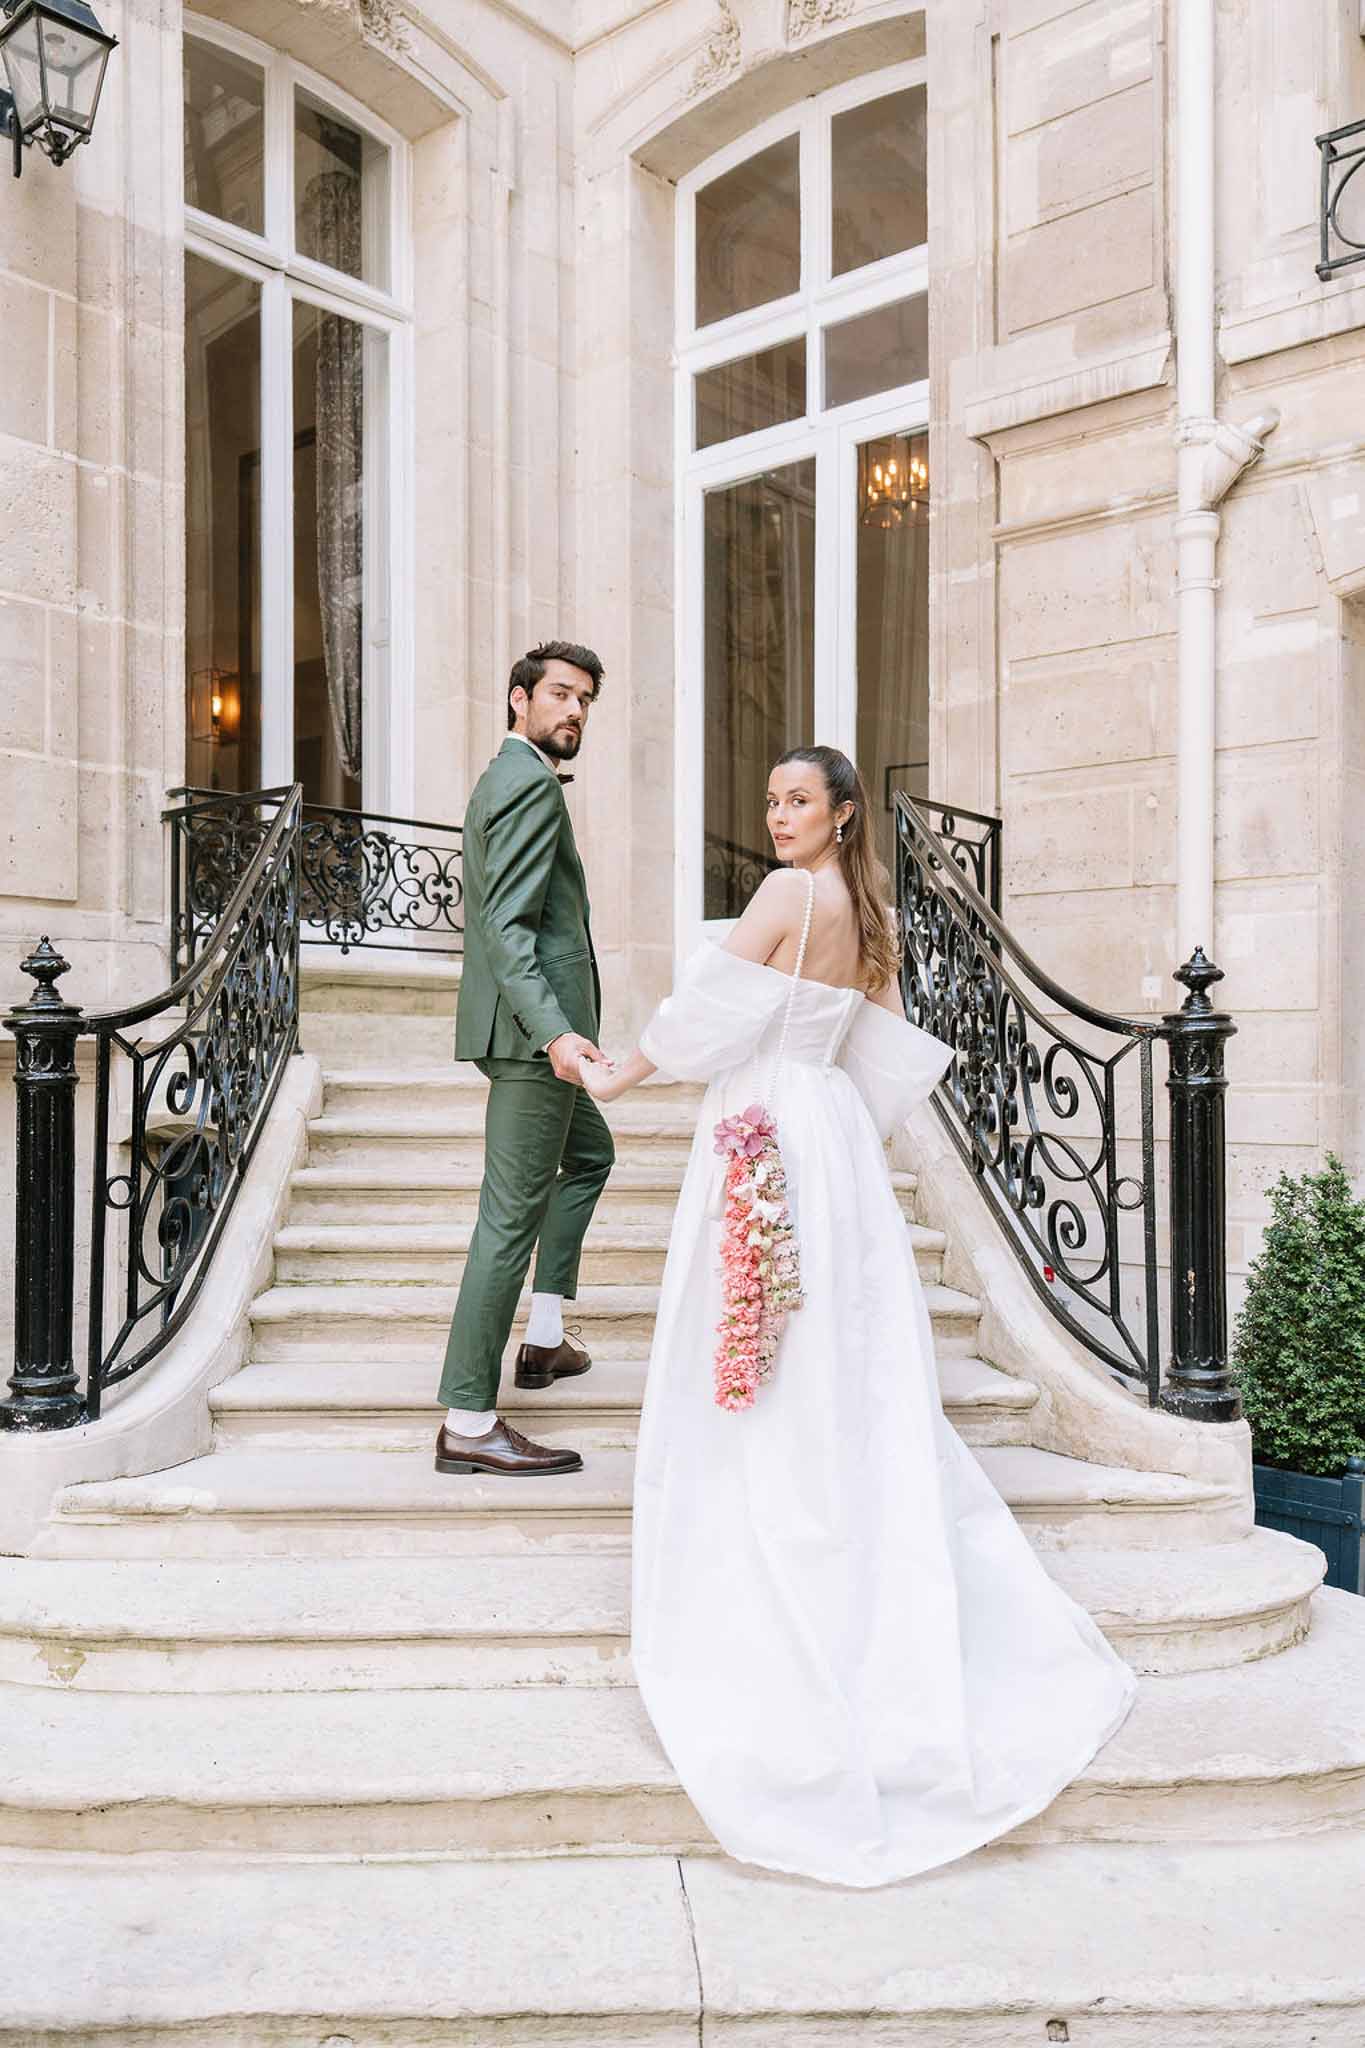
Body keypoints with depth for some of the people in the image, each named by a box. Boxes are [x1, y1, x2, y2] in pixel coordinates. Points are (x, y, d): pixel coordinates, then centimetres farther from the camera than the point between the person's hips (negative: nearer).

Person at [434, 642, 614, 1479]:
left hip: (526, 1031, 11)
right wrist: (553, 1031, -32)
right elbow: (506, 923, -22)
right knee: (512, 1216, -7)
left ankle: (546, 1335, 30)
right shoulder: (531, 782, -12)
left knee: (590, 1153, 28)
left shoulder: (504, 779, 20)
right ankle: (469, 1424, -1)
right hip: (531, 1030, -11)